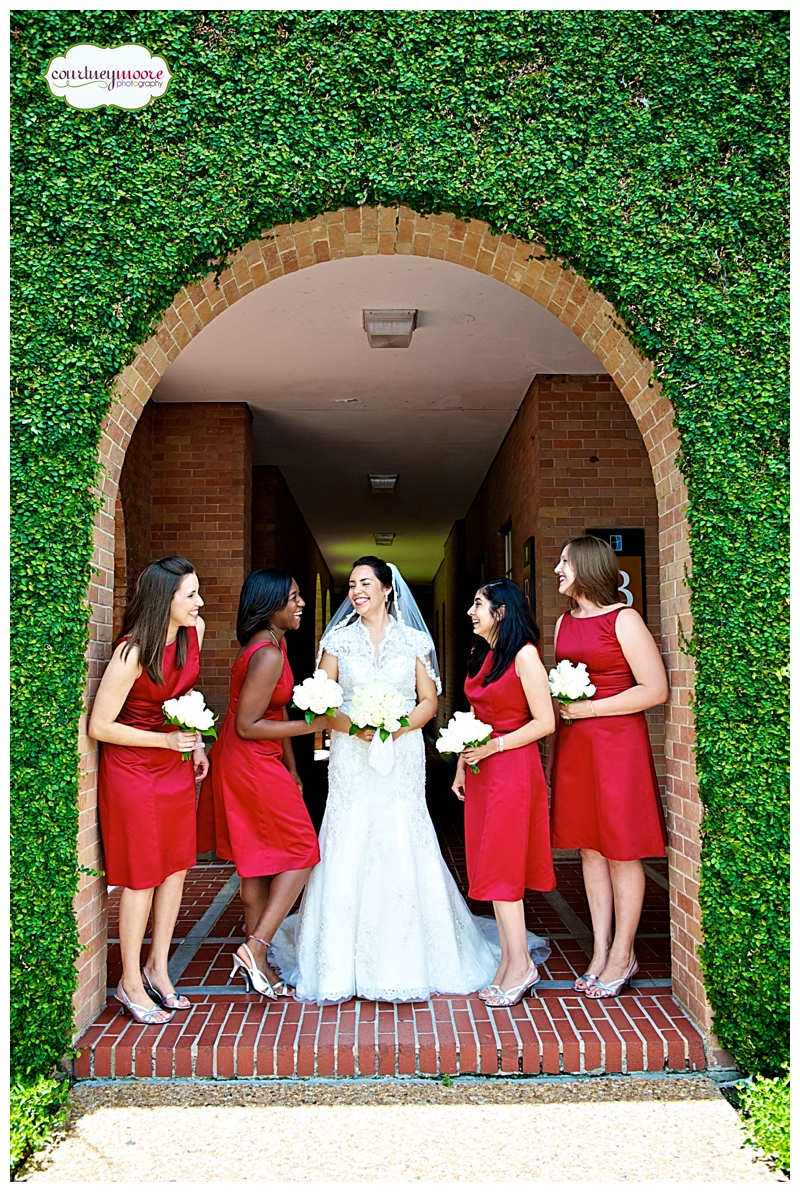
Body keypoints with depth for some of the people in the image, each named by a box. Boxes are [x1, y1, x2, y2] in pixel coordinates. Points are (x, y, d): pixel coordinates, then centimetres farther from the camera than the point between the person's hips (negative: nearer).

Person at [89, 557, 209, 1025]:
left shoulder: (195, 631, -5)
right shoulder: (132, 653, -25)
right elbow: (99, 726, -19)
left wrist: (196, 743, 6)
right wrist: (168, 740, -20)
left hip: (176, 764, 7)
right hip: (133, 768, -7)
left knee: (177, 865, 13)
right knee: (142, 875, 4)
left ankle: (157, 968, 29)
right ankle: (131, 983, 21)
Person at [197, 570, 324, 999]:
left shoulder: (271, 643, 9)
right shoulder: (268, 655, -22)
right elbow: (247, 726, -22)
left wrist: (291, 768, 16)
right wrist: (310, 726, -20)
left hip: (252, 763, 10)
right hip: (251, 765, -10)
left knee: (259, 861, 15)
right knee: (301, 852, 0)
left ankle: (255, 961, 26)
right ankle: (254, 948, 2)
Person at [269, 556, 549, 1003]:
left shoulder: (414, 640, 5)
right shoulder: (338, 639, 7)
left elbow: (429, 701, 4)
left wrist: (398, 728, -12)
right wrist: (353, 726, -15)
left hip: (402, 759, 0)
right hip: (352, 760, 1)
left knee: (403, 853, -2)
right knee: (349, 855, -1)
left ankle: (406, 960, 11)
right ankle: (345, 961, 11)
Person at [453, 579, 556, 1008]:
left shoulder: (523, 655, -11)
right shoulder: (482, 656, 13)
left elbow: (545, 722, -14)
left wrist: (493, 747, -16)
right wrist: (462, 765, 13)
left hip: (512, 768, -8)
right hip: (482, 771, 8)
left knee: (500, 866, -6)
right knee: (492, 865, 9)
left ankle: (521, 964, 4)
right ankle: (509, 961, 16)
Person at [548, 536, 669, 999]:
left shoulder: (623, 619, -10)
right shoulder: (565, 622, 12)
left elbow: (656, 690, -14)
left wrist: (587, 709, -14)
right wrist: (559, 705, 2)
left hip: (616, 741, -7)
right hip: (573, 744, 7)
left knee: (622, 851, 3)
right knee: (590, 848, 11)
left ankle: (623, 956, 16)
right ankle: (601, 952, 21)